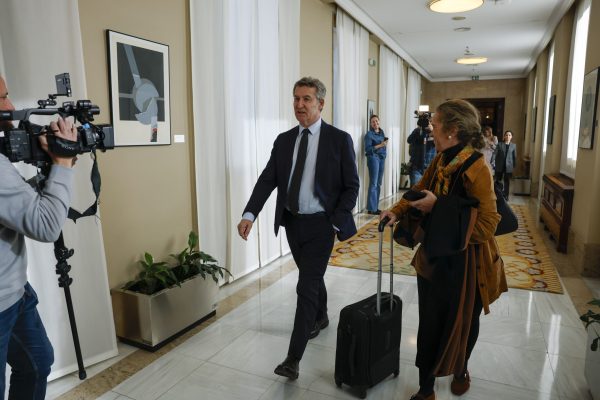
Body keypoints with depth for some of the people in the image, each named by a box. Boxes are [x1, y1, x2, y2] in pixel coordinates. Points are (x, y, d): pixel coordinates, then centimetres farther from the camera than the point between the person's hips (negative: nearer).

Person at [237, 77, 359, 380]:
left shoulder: (339, 139, -8)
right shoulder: (284, 140, 4)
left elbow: (351, 186, -5)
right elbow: (267, 180, -3)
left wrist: (337, 222, -12)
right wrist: (249, 214, -16)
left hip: (320, 224, -4)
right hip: (291, 222, 5)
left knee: (306, 287, -6)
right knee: (312, 277, 23)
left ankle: (293, 358, 3)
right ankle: (320, 318, 49)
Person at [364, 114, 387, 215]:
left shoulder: (382, 132, 14)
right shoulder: (369, 134, -6)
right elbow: (367, 149, -14)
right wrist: (380, 145, -18)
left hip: (382, 158, 7)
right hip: (373, 158, -7)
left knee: (378, 184, 7)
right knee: (373, 183, -9)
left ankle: (375, 207, 14)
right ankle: (371, 208, -6)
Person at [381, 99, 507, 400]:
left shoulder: (476, 168, -22)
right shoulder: (440, 160, 0)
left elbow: (485, 225, -23)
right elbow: (420, 189, 13)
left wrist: (439, 206, -24)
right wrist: (397, 210, -6)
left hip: (464, 261, -5)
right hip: (434, 256, 5)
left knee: (462, 323, 19)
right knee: (430, 324, 10)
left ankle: (461, 370, 49)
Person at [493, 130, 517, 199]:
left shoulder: (513, 145, 4)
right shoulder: (499, 144, 0)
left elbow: (514, 156, 5)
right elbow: (495, 154, -8)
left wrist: (514, 166, 3)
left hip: (508, 166, 0)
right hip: (499, 166, 0)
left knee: (507, 181, 5)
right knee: (498, 180, 8)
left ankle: (506, 196, 14)